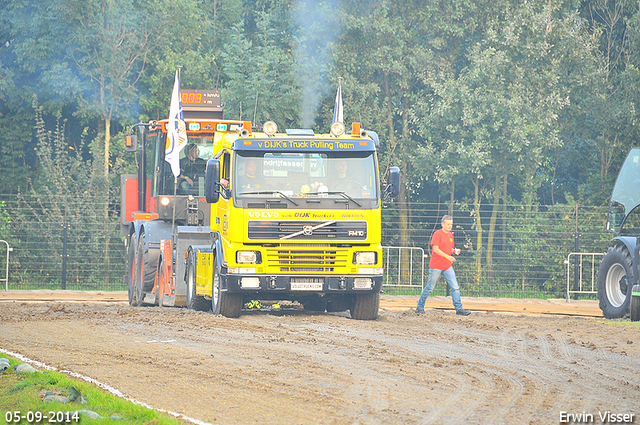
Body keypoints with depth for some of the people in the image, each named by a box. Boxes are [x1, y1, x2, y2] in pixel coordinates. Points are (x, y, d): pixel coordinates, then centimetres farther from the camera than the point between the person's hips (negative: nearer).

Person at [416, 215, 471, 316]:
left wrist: (454, 251, 1)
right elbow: (436, 249, -19)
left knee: (455, 287, -4)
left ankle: (459, 308, -3)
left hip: (448, 266, 6)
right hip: (436, 266, -6)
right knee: (429, 288, 0)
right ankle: (420, 307, 13)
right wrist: (447, 256, -28)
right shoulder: (437, 234, -9)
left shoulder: (451, 235, 14)